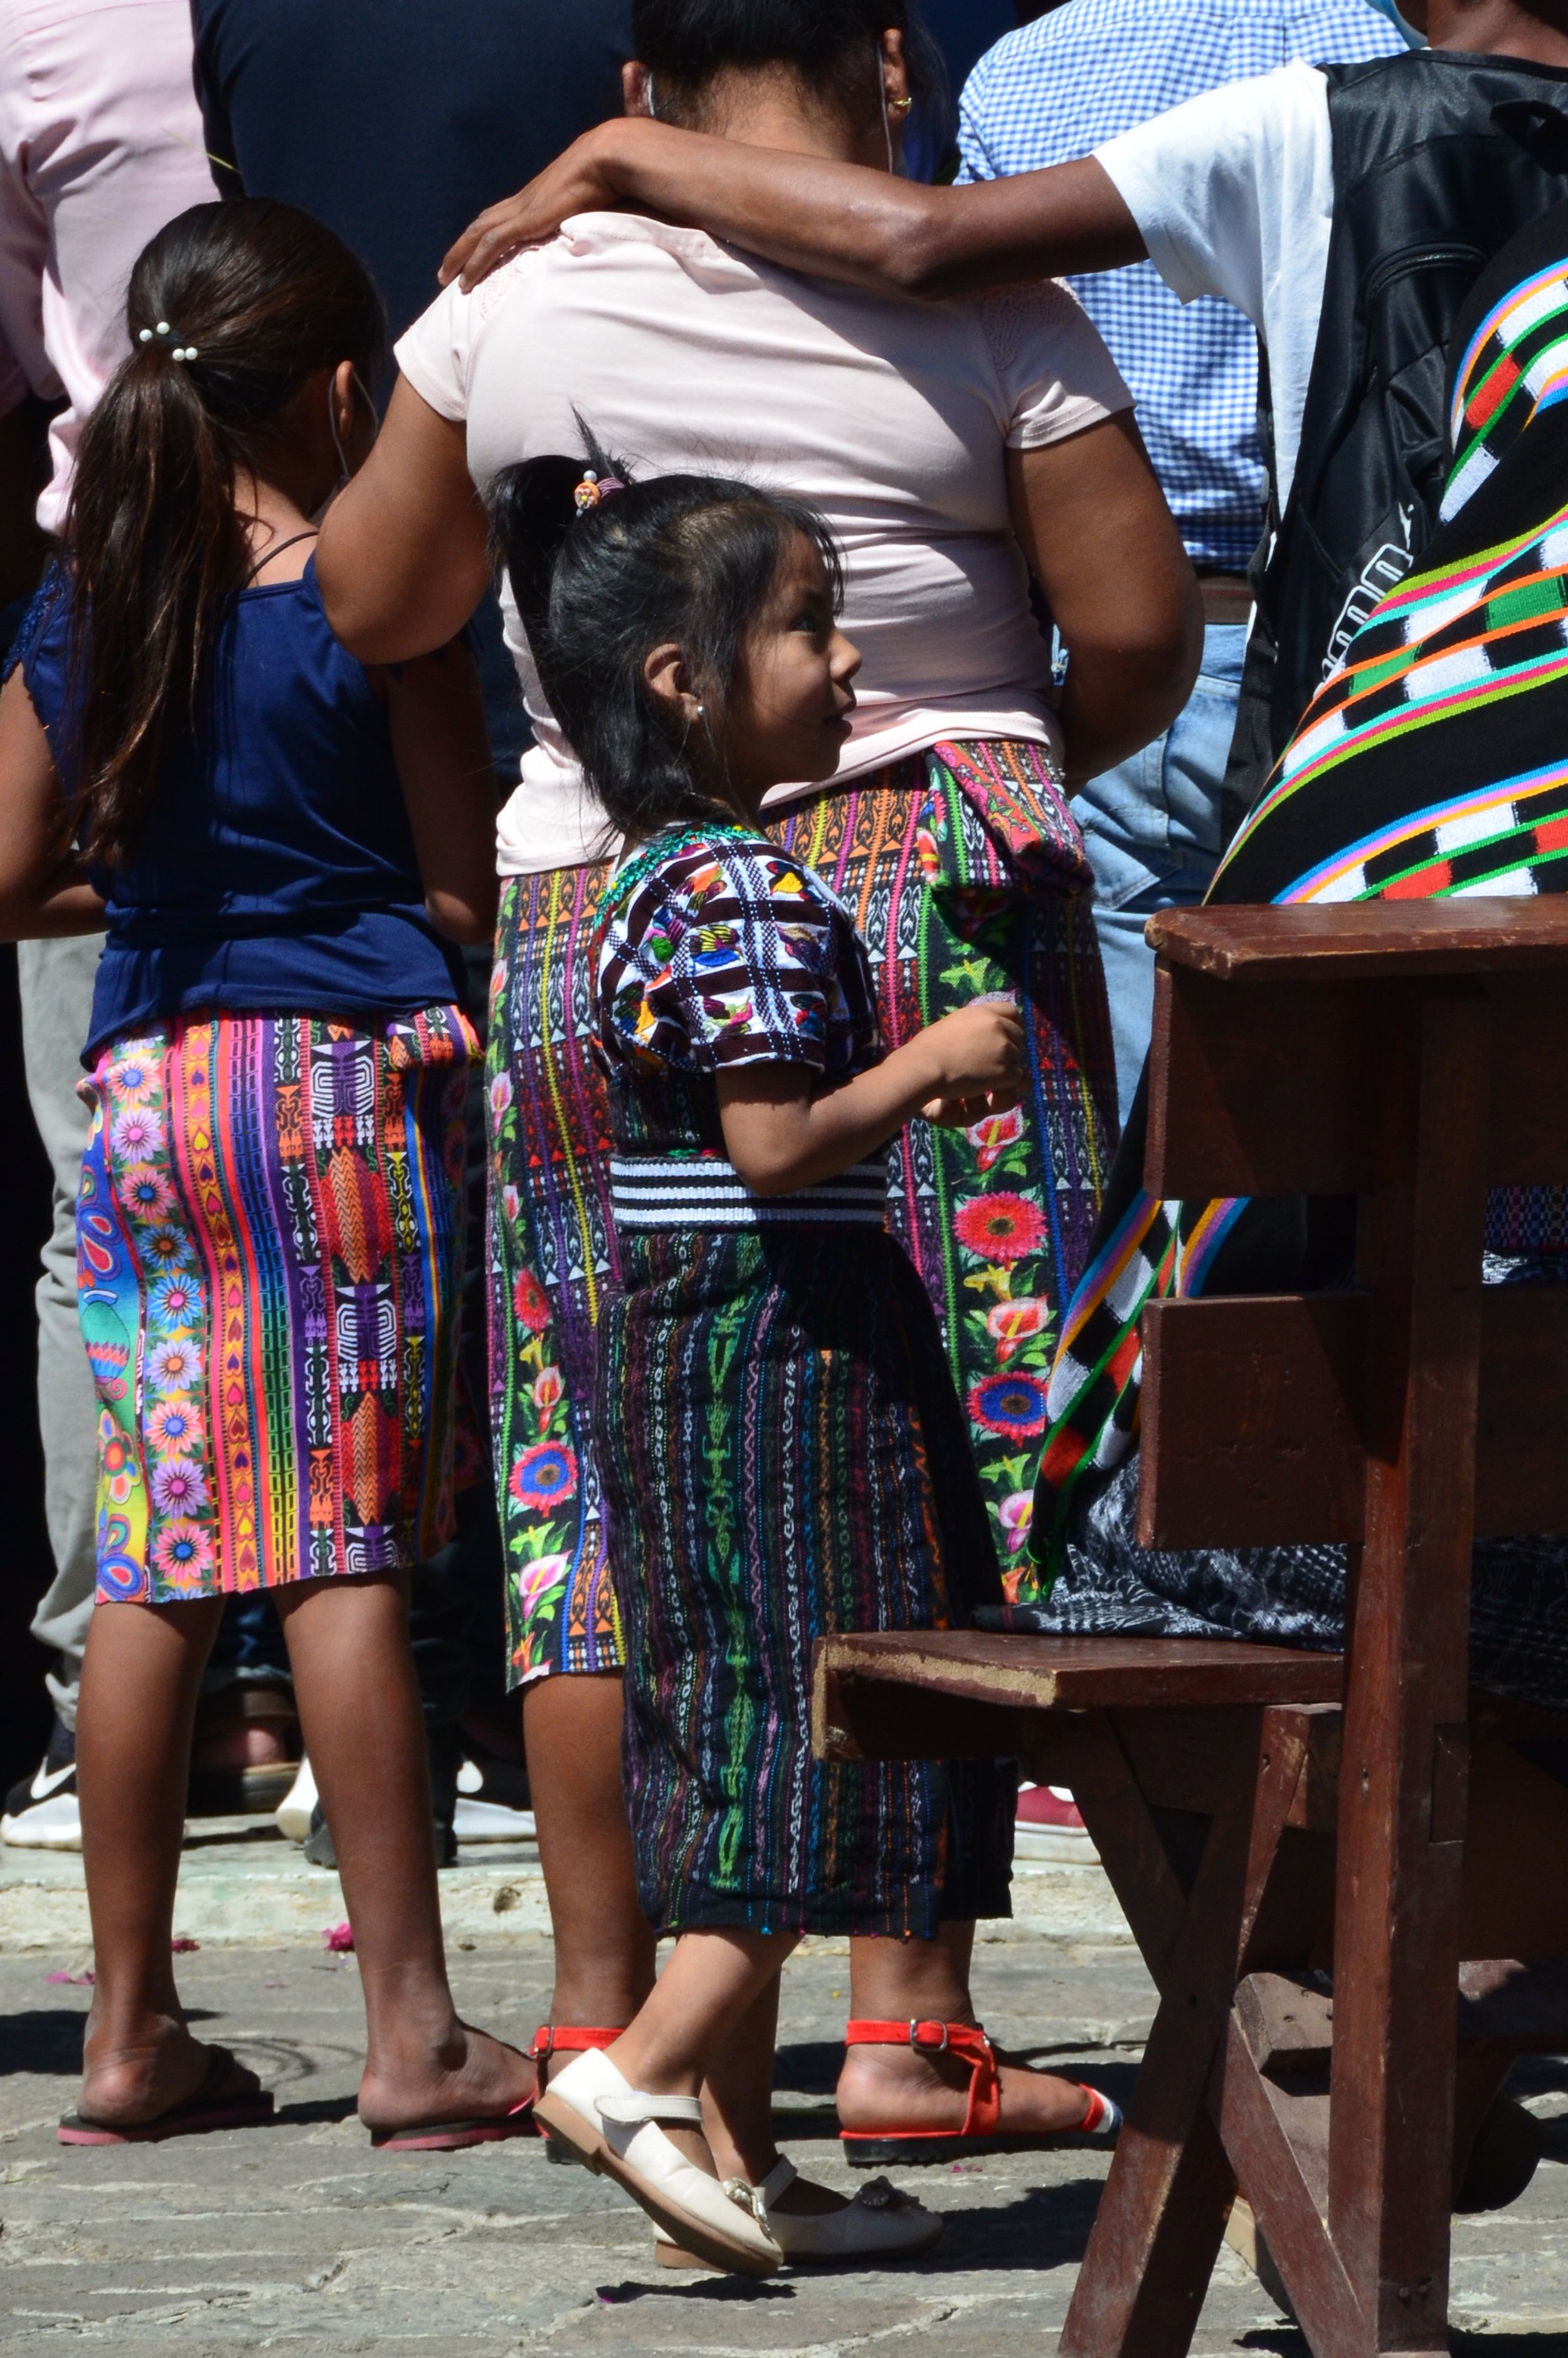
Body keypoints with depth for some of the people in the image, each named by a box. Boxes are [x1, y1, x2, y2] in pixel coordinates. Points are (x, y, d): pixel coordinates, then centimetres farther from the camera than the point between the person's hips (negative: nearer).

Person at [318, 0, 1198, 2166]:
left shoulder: (516, 301, 3)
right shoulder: (980, 311, -3)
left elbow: (374, 599, 14)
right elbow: (1140, 631, -4)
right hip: (935, 913, -2)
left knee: (603, 1466, 9)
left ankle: (603, 2011, 10)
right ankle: (912, 2025, -5)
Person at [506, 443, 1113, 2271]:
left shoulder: (648, 883, 14)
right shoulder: (753, 889, -16)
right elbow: (777, 1145, -23)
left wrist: (893, 1092, 18)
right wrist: (929, 1068, -11)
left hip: (674, 1343, 10)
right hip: (785, 1343, -10)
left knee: (739, 1741, 10)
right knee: (825, 1716, -7)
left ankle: (742, 2158, 12)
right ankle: (646, 2070, -14)